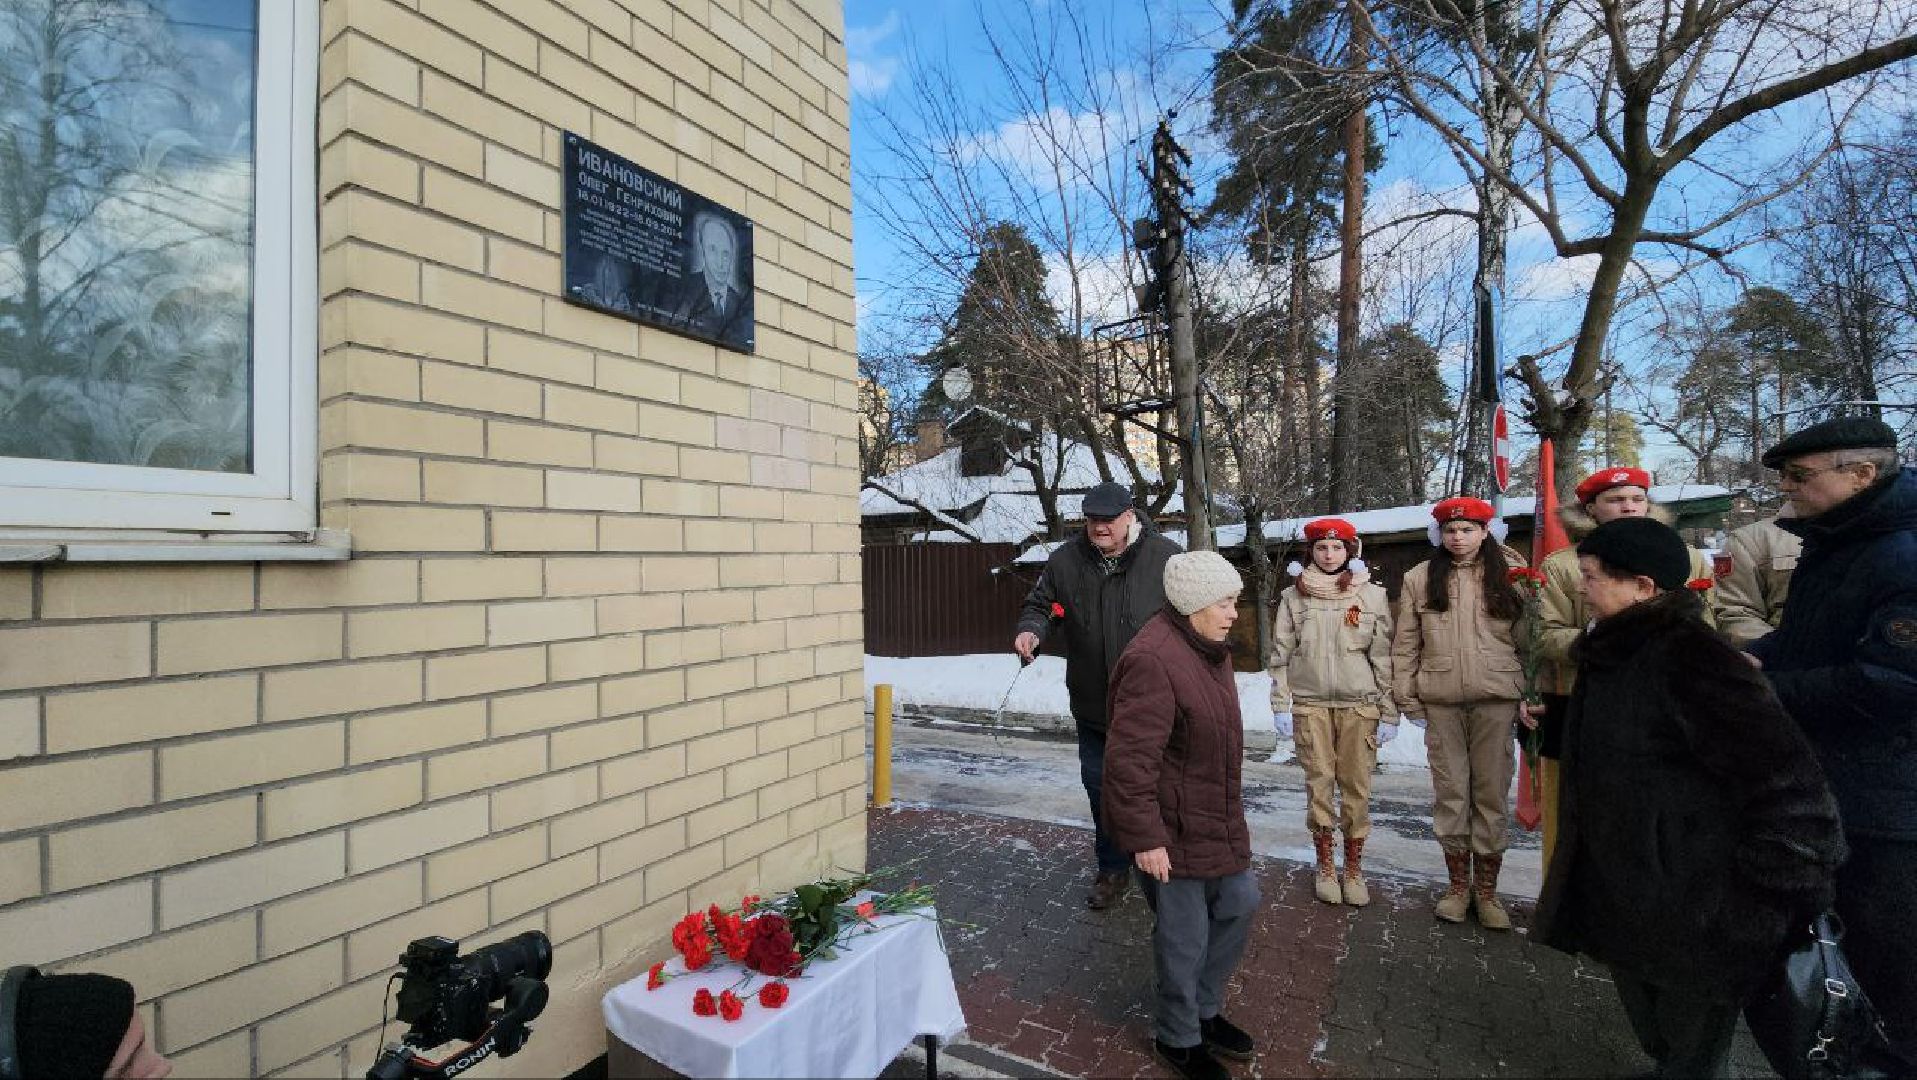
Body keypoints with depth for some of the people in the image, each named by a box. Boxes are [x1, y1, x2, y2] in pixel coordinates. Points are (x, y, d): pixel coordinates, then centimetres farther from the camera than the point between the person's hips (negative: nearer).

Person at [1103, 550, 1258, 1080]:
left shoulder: (1209, 648, 6)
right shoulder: (1153, 659, -28)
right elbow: (1129, 761, -28)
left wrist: (1230, 812, 24)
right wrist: (1144, 838, -23)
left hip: (1216, 819, 10)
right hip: (1171, 829, -10)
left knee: (1239, 903, 21)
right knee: (1185, 936, 8)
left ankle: (1204, 1009, 43)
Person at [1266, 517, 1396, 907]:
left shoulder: (1372, 595, 3)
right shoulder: (1294, 597, 4)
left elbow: (1384, 656, 2)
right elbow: (1281, 654, 4)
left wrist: (1389, 712, 0)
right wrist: (1280, 705, -1)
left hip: (1360, 706, 0)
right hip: (1310, 704, 0)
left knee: (1356, 786, 4)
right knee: (1319, 783, 5)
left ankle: (1354, 868, 20)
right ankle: (1325, 867, 19)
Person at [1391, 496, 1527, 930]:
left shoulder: (1511, 574, 4)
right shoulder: (1420, 578, 5)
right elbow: (1405, 645, 5)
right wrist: (1408, 698, 2)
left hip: (1496, 700, 0)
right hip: (1441, 702, 1)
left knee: (1492, 793, 6)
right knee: (1451, 793, 7)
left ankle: (1487, 890, 21)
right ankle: (1458, 885, 22)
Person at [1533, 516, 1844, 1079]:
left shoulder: (1688, 656, -23)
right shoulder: (1613, 651, 5)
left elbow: (1788, 780, -24)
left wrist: (1787, 898, -21)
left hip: (1691, 898, -8)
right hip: (1622, 884, 8)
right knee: (1650, 1019, 23)